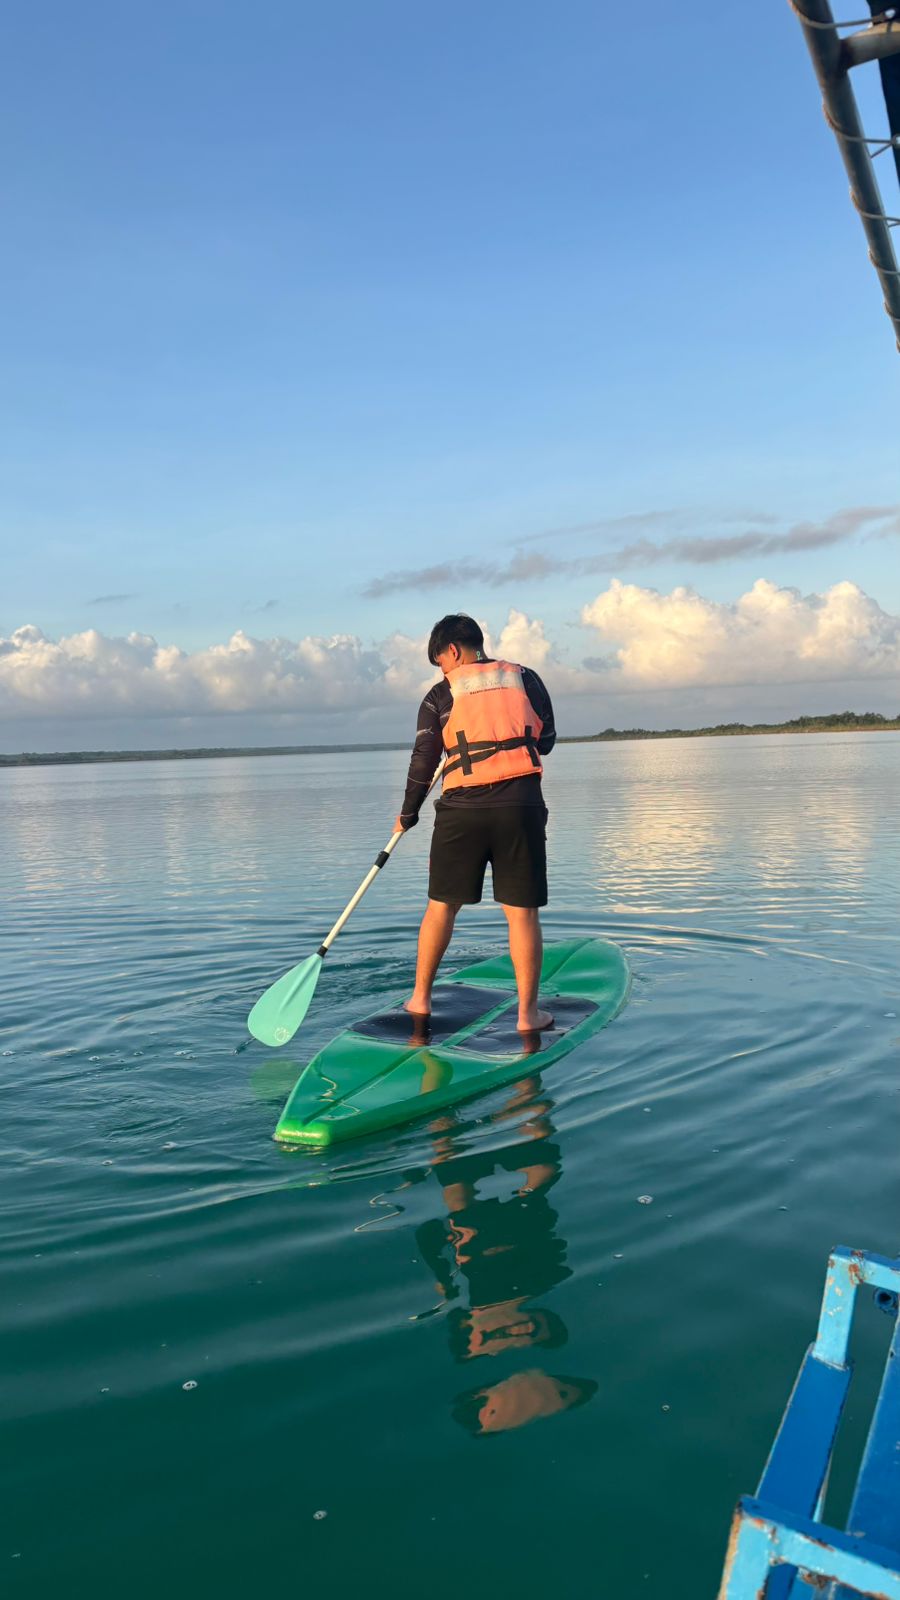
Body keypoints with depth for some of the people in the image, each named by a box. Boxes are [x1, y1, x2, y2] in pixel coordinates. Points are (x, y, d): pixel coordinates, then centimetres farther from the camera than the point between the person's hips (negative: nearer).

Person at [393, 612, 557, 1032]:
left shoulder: (441, 695, 5)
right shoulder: (526, 678, 9)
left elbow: (423, 761, 5)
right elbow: (547, 740, 14)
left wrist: (408, 815, 17)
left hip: (462, 810, 0)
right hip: (521, 806, 0)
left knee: (442, 905, 14)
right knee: (522, 911, 4)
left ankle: (421, 998, 23)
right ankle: (528, 1013, 5)